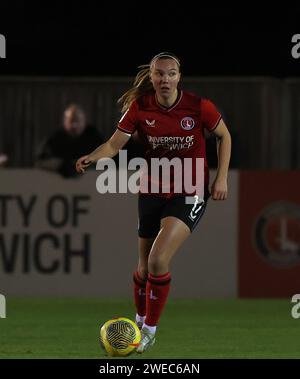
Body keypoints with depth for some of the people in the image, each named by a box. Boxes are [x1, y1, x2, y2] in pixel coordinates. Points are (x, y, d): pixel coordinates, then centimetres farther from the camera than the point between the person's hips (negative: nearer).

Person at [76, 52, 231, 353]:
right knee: (144, 267, 10)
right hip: (153, 191, 3)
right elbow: (114, 145, -10)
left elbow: (224, 137, 4)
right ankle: (140, 320, 36)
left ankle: (150, 329, -2)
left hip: (189, 193, -3)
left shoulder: (199, 107, -13)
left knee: (158, 261, -19)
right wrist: (92, 158, -30)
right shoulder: (140, 108, -9)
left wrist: (221, 178, -3)